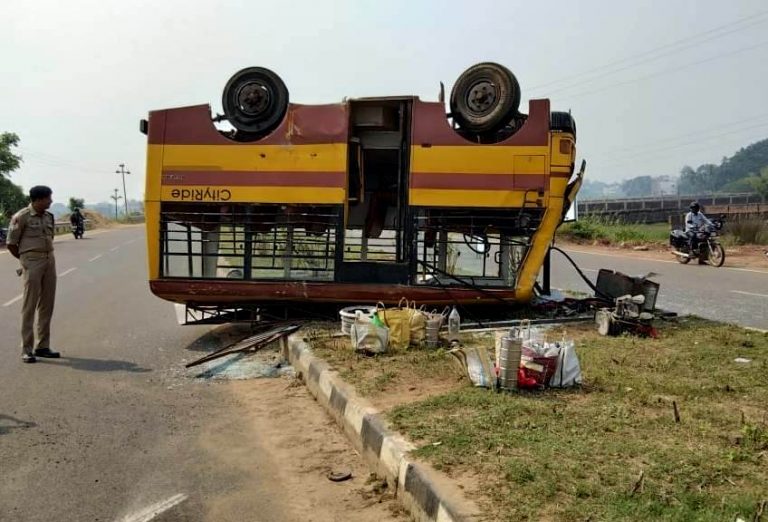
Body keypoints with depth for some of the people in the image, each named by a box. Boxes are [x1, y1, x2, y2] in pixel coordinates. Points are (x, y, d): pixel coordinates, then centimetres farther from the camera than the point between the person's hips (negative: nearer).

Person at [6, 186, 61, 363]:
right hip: (31, 262, -6)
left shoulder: (49, 216, 10)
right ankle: (26, 349, 2)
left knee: (47, 305, 9)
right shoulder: (21, 217, -9)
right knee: (30, 305, -4)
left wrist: (46, 257, 10)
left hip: (49, 260, 6)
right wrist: (26, 260, 5)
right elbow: (11, 244, -5)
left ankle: (43, 346, 17)